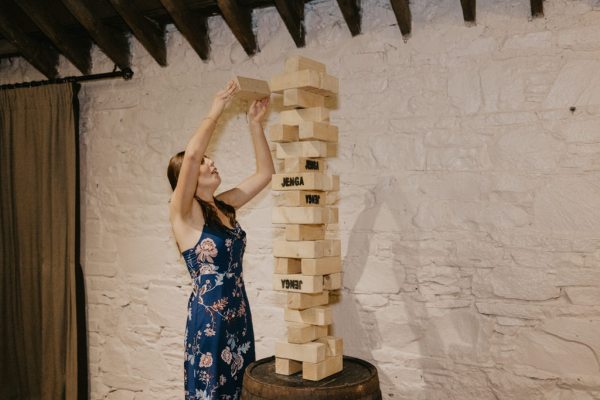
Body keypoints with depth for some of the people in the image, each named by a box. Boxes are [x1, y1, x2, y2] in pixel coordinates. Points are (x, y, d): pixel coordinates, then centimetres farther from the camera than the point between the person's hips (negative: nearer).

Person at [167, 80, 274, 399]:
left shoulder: (225, 205, 7)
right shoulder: (183, 213, -12)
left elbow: (265, 173, 10)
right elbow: (191, 152, -28)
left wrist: (255, 123, 5)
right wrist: (215, 112, -18)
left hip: (238, 314, 7)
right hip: (208, 318, -7)